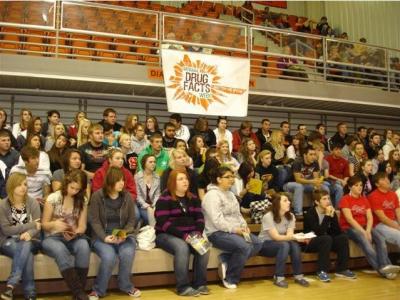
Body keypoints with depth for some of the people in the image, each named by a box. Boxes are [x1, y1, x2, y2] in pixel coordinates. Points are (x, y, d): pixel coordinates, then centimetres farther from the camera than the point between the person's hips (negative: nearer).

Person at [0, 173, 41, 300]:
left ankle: (11, 285, -38)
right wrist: (30, 225, -13)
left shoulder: (33, 203, 1)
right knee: (27, 254, -33)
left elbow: (37, 227, -5)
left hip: (29, 241, 1)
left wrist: (29, 233, -29)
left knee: (25, 247, -36)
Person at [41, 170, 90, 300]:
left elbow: (82, 226, 3)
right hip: (52, 238, -2)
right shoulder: (53, 198, -5)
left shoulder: (83, 200, 3)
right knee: (61, 250, -38)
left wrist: (75, 233, -20)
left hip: (73, 238, 2)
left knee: (84, 245, -34)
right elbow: (44, 224, 0)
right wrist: (54, 224, -23)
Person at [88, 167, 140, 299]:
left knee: (128, 253, -29)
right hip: (102, 236, -2)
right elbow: (94, 221, -7)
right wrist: (105, 237, -20)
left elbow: (131, 220, 4)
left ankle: (125, 285, -1)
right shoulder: (97, 196, -6)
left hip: (124, 235, 2)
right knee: (109, 256, -32)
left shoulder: (127, 196, 2)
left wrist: (124, 234, -14)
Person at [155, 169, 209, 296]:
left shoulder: (193, 198, 12)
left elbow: (199, 218, 7)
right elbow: (164, 223, -17)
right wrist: (183, 235, -25)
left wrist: (198, 233, -14)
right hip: (166, 235, -5)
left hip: (190, 234, 5)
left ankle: (200, 283, -9)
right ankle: (183, 287, -24)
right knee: (182, 247, -35)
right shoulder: (164, 199, -8)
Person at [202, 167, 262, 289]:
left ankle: (226, 260, -5)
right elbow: (217, 220, -22)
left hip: (235, 231, 10)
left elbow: (237, 214, 20)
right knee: (244, 247, -28)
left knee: (257, 243, -8)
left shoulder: (230, 194, 18)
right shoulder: (212, 195, -13)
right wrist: (234, 229, -19)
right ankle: (229, 278, -10)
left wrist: (244, 226, 2)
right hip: (217, 233, -9)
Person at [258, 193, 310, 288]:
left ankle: (298, 276, -15)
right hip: (265, 244, -5)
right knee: (284, 245, -33)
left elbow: (289, 235, -13)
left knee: (295, 244, -25)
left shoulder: (290, 216, -2)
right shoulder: (268, 217, -20)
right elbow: (276, 237, -27)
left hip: (280, 244, 5)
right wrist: (294, 237, -38)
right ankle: (278, 278, -26)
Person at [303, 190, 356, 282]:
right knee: (326, 238, -34)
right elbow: (319, 232, -30)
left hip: (326, 241, 6)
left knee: (343, 237, -17)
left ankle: (342, 269, -6)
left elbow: (338, 232, -8)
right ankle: (322, 271, -25)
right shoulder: (310, 214, -19)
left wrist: (332, 216, -21)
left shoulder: (331, 212, 0)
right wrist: (327, 216, -29)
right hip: (310, 243, -6)